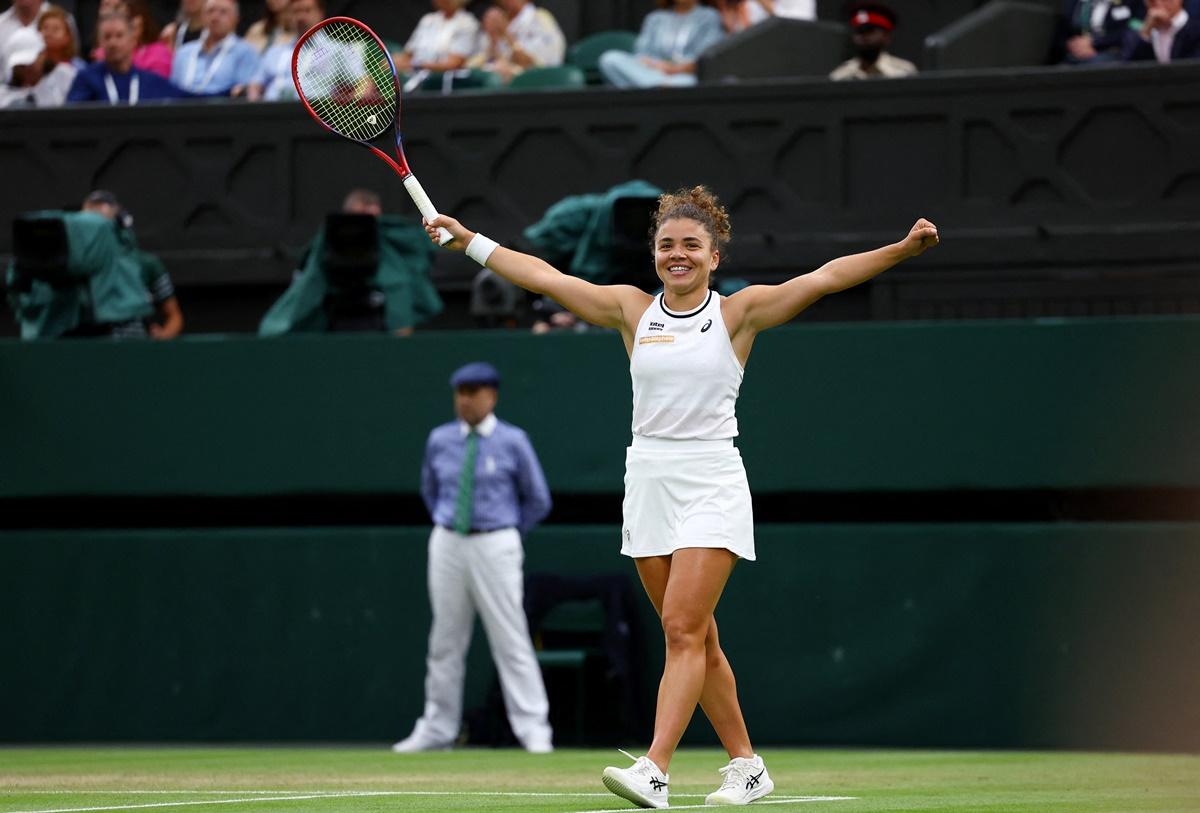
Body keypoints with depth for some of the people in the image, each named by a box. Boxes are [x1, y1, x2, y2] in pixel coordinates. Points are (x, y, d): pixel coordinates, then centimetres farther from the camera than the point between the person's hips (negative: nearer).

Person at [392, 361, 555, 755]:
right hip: (448, 545, 4)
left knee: (511, 640, -7)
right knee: (445, 641, 8)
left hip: (494, 545, -4)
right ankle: (437, 729, 15)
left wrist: (506, 534, 7)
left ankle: (534, 731, -6)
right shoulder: (440, 440, 7)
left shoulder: (513, 442, -3)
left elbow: (538, 500, 6)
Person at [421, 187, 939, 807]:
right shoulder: (632, 309, 8)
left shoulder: (740, 311, 0)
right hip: (648, 481, 4)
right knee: (695, 640, 8)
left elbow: (826, 276, -9)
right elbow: (544, 277, 9)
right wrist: (469, 240, 7)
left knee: (683, 631, -13)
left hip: (712, 485, -4)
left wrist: (903, 249, -19)